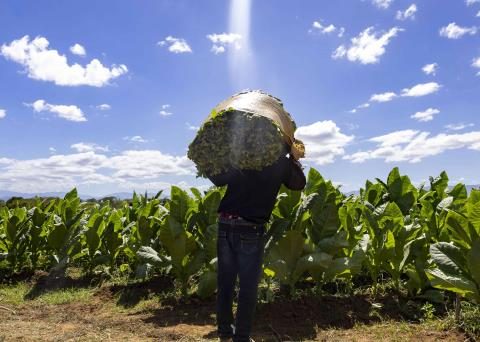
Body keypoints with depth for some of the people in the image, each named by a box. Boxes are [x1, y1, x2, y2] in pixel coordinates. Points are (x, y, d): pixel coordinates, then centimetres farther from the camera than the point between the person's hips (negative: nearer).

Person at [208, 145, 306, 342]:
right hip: (250, 231, -3)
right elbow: (300, 183, 17)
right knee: (248, 288, 9)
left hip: (226, 226, 4)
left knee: (225, 283, 14)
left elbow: (216, 179, 9)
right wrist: (291, 157, 23)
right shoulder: (281, 163, -1)